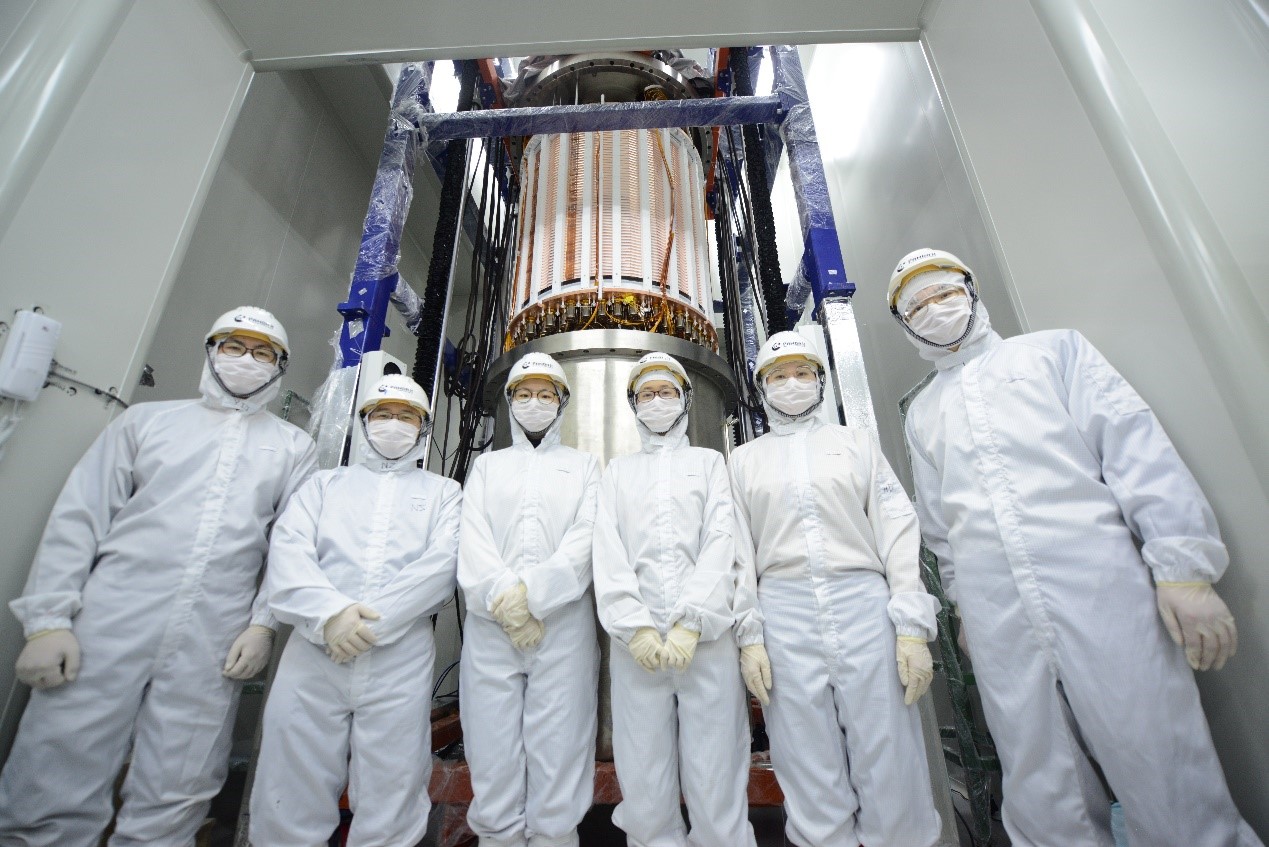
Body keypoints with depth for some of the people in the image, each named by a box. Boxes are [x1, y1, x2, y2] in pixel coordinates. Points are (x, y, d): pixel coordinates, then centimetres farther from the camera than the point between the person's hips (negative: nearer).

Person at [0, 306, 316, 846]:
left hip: (212, 648, 0)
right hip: (108, 627, 1)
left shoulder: (294, 447, 8)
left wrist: (264, 623, -5)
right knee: (48, 803, 6)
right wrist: (48, 618, -2)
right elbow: (80, 518, 6)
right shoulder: (147, 420, 11)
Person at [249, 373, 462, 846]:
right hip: (312, 653, 2)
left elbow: (442, 564, -4)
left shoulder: (443, 492, 10)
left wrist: (372, 620, -14)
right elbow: (287, 550, 2)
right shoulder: (326, 483, 17)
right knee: (288, 809, 9)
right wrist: (330, 614, -15)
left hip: (401, 661, -1)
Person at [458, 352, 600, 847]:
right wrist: (504, 604, -11)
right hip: (490, 630, 2)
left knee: (558, 786, 2)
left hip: (564, 629, -1)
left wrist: (532, 593, -14)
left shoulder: (584, 466, 12)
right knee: (493, 781, 7)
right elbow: (471, 541, 3)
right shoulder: (486, 465, 17)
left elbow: (588, 538, -2)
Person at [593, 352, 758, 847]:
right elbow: (607, 551, 4)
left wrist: (691, 624, -11)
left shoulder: (709, 461, 12)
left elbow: (722, 542, -1)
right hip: (636, 640, 1)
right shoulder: (617, 471, 15)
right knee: (643, 791, 6)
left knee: (716, 785, 2)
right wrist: (635, 627, -8)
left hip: (707, 637, -1)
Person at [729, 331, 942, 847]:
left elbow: (897, 531, 5)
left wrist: (913, 627, -4)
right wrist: (748, 632, -2)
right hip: (784, 615, 0)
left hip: (865, 605, 0)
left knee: (892, 775, 5)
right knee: (813, 783, 9)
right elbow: (739, 548, 6)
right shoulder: (744, 459, 12)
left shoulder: (857, 442, 13)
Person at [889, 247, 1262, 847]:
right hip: (996, 620, 2)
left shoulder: (1054, 349, 12)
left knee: (1175, 794, 3)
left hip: (1101, 590, -2)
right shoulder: (921, 414, 17)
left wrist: (1183, 567, -9)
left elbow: (1135, 445, 0)